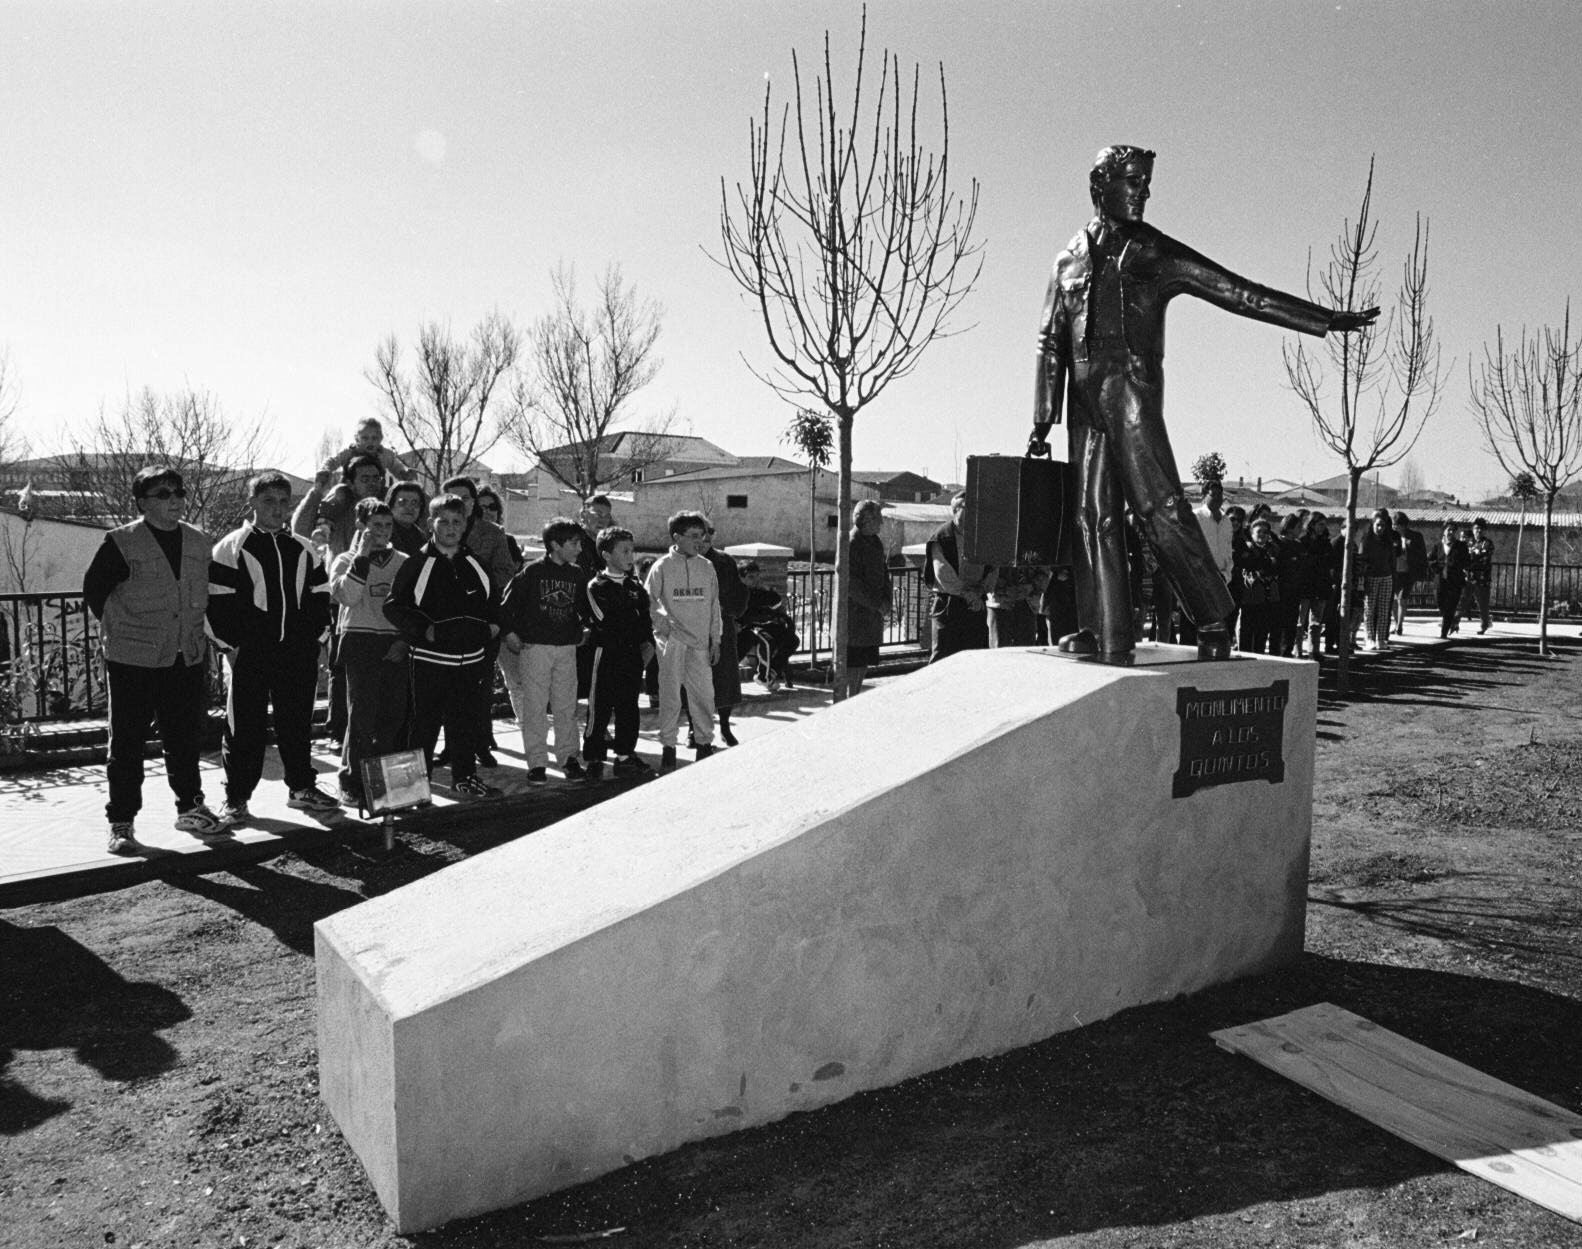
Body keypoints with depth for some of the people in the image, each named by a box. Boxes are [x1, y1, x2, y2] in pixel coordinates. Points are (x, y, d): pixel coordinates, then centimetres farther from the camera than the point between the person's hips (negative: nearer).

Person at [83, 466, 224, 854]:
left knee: (185, 737, 13)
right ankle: (121, 822, 14)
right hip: (133, 661, -4)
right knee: (127, 744, 4)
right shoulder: (121, 543, -7)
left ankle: (190, 808, 26)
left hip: (187, 659, 4)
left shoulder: (199, 542, 8)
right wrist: (120, 628, 1)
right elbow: (94, 590, 1)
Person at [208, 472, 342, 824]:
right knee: (244, 726, 0)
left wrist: (314, 637, 8)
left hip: (297, 653, 4)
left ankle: (302, 787, 23)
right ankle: (236, 798, 10)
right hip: (248, 654, -4)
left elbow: (320, 595, 17)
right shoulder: (231, 547, -1)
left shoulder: (303, 550, 13)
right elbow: (216, 600, -5)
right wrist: (231, 644, -9)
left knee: (297, 722, 11)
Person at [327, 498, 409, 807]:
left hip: (395, 647, 3)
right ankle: (352, 784, 2)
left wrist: (406, 640, 3)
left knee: (396, 714, 2)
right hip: (360, 643, -3)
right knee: (361, 715, -6)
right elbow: (346, 596, -14)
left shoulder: (403, 562, 14)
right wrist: (362, 557, -16)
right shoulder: (346, 561, 5)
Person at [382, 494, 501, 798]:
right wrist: (423, 629, -14)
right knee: (424, 724, 1)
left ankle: (464, 776, 23)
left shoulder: (474, 564, 10)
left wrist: (493, 624, 9)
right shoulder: (417, 563, -4)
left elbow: (492, 599, 24)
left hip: (470, 659, 4)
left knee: (466, 722, 12)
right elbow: (393, 605, -6)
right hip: (430, 660, -4)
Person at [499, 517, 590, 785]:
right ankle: (537, 763, 5)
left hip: (567, 648, 4)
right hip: (535, 646, -4)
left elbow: (583, 608, 21)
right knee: (534, 707, -1)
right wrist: (509, 633, -6)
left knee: (566, 706, 6)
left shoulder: (577, 575, 8)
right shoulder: (532, 572, -6)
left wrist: (579, 634, 13)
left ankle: (569, 757, 15)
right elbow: (506, 602, -2)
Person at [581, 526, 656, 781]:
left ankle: (625, 756, 21)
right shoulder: (595, 587, -5)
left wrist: (647, 644, 0)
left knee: (629, 709, 11)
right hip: (606, 655, -6)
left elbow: (646, 620, 16)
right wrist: (637, 640, -11)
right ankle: (594, 760, 7)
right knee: (600, 709, -2)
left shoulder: (636, 587, 14)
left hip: (634, 656, 6)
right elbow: (605, 625, -12)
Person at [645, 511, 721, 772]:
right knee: (670, 696, 1)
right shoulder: (662, 567, -2)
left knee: (704, 694, 2)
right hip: (671, 641, -3)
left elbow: (714, 605, 13)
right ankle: (668, 748, 10)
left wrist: (715, 639, 11)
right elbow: (648, 600, 1)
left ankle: (705, 745, 15)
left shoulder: (707, 567, 9)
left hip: (700, 642, 3)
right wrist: (663, 621, -11)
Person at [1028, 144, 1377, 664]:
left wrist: (1327, 320, 5)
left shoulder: (1156, 253, 10)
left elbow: (1239, 293, 8)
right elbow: (1050, 342, 17)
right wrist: (1042, 421, 11)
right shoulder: (1070, 258, 17)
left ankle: (1213, 620, -4)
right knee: (1095, 516, 1)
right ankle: (1106, 634, 5)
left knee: (1159, 505, -13)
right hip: (1085, 399, 3)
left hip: (1132, 390, -3)